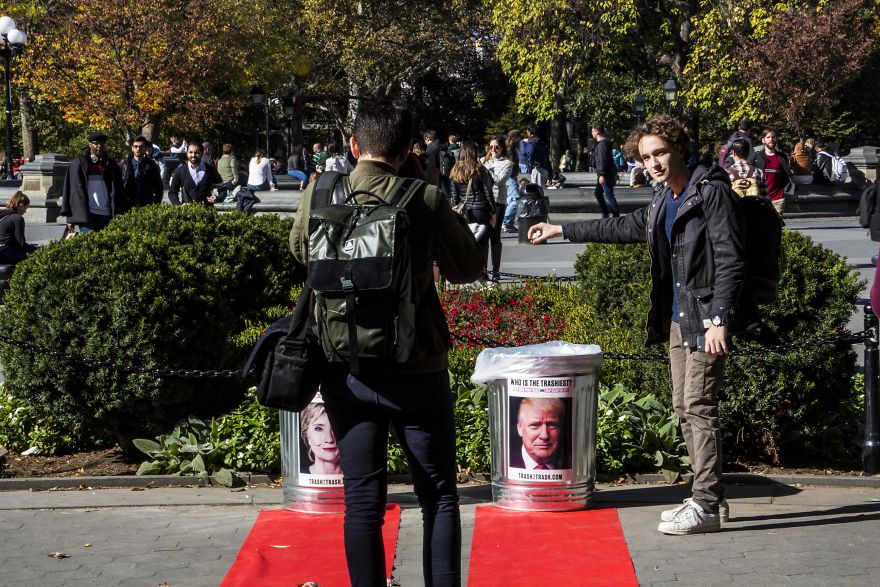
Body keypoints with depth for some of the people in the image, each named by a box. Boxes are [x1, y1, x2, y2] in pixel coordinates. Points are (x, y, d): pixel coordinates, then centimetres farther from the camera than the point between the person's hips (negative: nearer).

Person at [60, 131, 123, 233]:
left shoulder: (111, 165, 14)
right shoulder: (78, 164, 6)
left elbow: (116, 193, 11)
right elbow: (74, 190, 2)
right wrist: (70, 218, -4)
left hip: (106, 215, 3)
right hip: (86, 215, -3)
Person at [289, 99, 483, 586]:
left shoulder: (319, 195, -4)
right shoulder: (425, 200, -11)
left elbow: (300, 251, 16)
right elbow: (467, 269, 2)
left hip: (346, 370, 2)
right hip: (416, 369, -2)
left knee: (362, 501, 8)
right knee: (439, 497, 10)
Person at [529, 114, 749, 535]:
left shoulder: (712, 192, -11)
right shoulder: (661, 204, 15)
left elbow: (730, 260, -17)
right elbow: (621, 228, 32)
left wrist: (719, 319, -24)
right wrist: (561, 230, 35)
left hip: (706, 318, -9)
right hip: (678, 319, 9)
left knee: (699, 407, -10)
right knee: (684, 408, 10)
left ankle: (706, 506, -6)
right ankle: (709, 498, 17)